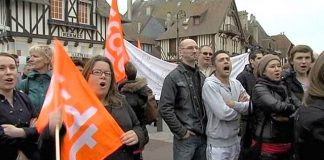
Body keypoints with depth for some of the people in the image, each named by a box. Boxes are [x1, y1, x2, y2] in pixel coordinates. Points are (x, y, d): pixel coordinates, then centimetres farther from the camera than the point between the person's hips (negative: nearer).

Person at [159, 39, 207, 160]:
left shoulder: (202, 77, 12)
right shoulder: (173, 77, -8)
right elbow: (165, 108, -15)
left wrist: (206, 128, 5)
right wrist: (181, 131, -13)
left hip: (203, 136, 6)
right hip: (185, 137, -6)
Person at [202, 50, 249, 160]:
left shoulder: (236, 83, 4)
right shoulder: (210, 85, -17)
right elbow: (224, 114, -26)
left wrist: (235, 105, -20)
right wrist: (241, 108, -8)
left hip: (235, 139, 6)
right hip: (218, 143, -6)